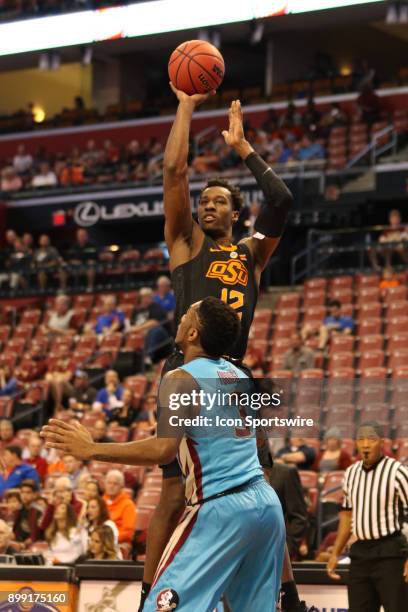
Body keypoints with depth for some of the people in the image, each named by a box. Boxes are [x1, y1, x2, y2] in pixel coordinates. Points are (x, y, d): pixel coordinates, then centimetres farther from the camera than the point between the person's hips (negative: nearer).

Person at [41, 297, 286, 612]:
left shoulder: (181, 379, -10)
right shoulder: (239, 375, 13)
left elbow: (164, 450, -23)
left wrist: (91, 450, -17)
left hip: (221, 508, -8)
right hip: (267, 501, 8)